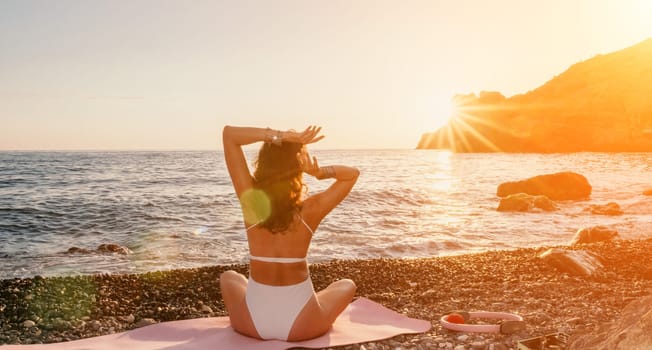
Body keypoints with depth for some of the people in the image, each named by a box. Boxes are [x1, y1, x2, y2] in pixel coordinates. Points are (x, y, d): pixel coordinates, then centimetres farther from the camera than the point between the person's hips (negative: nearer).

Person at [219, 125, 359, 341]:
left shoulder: (251, 199, -12)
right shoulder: (311, 210, -12)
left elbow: (228, 133, -8)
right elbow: (352, 174, 6)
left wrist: (278, 136, -16)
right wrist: (320, 172, -13)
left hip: (253, 322, 1)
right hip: (301, 325, -1)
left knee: (229, 277, 35)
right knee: (347, 285, 29)